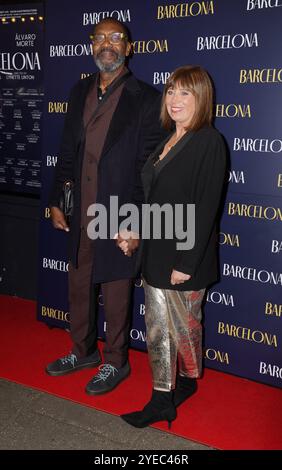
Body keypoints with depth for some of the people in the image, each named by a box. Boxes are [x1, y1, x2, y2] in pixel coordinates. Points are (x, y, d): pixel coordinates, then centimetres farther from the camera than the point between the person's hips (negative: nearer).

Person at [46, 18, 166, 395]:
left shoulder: (145, 98, -9)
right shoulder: (80, 92, 9)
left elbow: (148, 166, -12)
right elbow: (68, 152, 12)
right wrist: (56, 201, 8)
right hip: (80, 214, 6)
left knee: (116, 293, 9)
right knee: (79, 286, 18)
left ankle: (116, 362, 30)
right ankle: (83, 351, 40)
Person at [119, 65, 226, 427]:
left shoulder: (209, 142, -13)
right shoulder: (167, 142, 12)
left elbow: (206, 207, -18)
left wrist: (187, 262, -20)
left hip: (185, 257, -7)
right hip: (155, 252, 7)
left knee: (184, 325, 11)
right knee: (157, 327, 11)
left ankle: (188, 380, 35)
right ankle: (162, 400, 23)